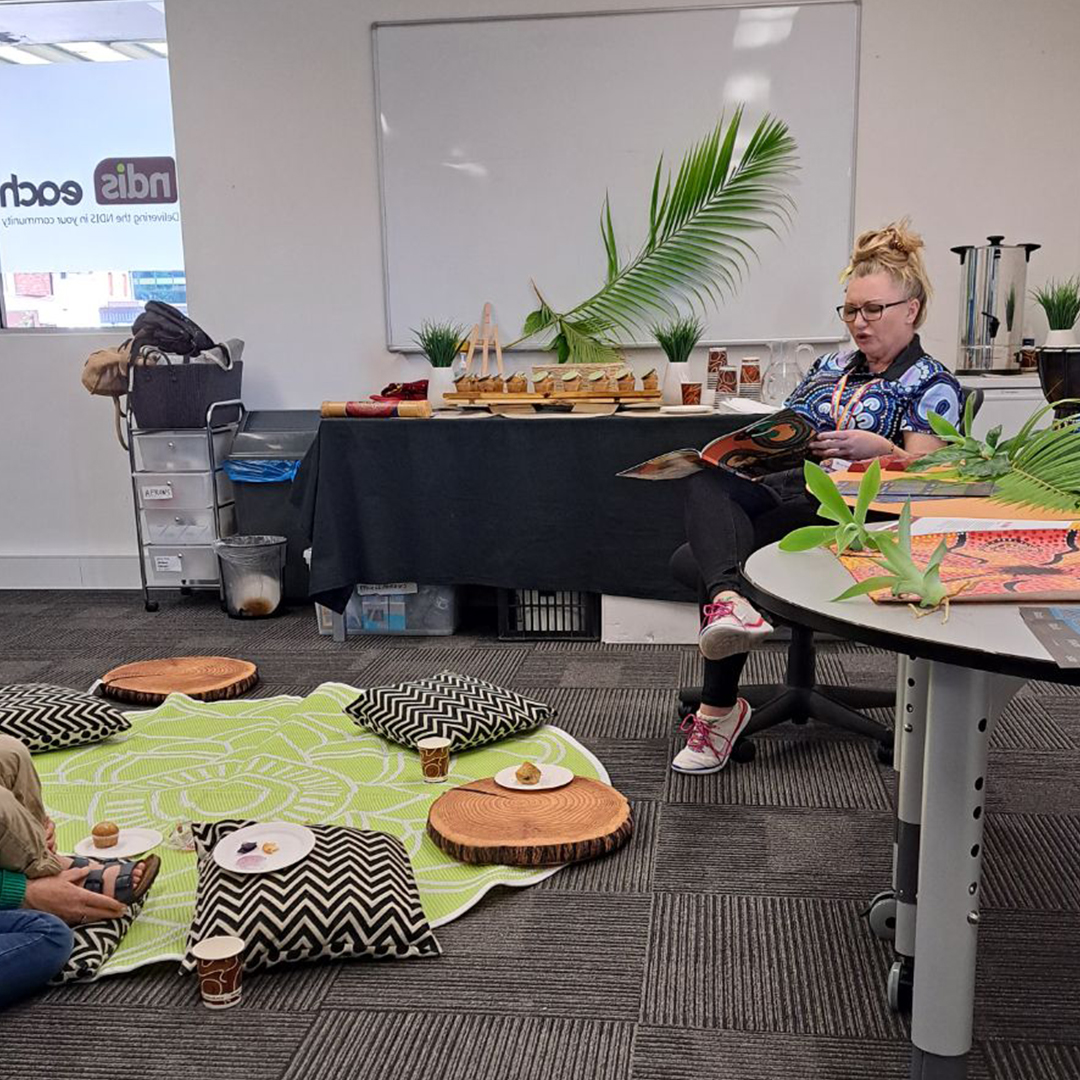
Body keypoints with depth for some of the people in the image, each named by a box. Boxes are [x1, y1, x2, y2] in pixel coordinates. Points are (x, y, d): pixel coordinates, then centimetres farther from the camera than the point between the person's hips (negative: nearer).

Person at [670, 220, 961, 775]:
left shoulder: (933, 384, 10)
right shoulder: (831, 367, 28)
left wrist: (877, 448, -23)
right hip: (785, 488, 6)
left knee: (694, 560, -29)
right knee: (705, 484, -31)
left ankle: (719, 710, -24)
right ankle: (728, 600, -54)